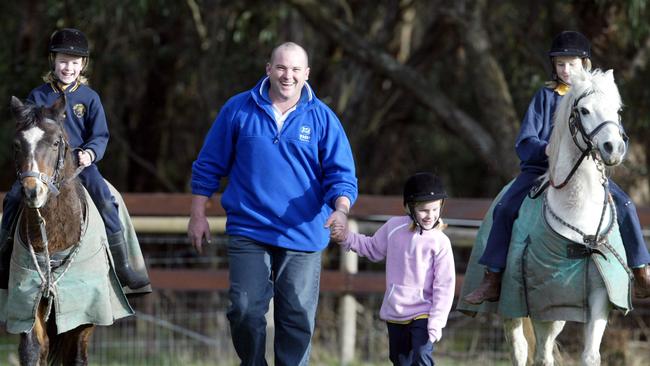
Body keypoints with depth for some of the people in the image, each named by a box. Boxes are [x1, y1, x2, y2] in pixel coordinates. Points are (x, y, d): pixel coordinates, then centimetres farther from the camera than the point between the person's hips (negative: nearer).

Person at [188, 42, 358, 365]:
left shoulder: (322, 118, 4)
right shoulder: (238, 109, 4)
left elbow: (341, 174, 1)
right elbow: (209, 165, 11)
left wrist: (341, 209, -19)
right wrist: (198, 215, 8)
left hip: (303, 236, 1)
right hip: (248, 232, 0)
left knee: (297, 317, 1)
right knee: (246, 311, -8)